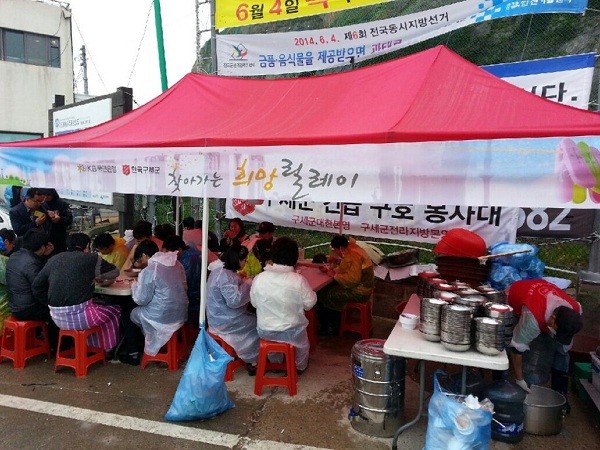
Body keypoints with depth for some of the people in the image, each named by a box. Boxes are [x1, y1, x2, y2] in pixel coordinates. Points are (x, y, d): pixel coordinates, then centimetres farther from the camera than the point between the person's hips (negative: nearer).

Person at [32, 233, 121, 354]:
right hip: (79, 316, -6)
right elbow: (114, 272, 8)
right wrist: (97, 276, 28)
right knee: (114, 311, 19)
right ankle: (108, 350, 32)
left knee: (94, 307, 33)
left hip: (57, 317, 6)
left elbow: (36, 286, 9)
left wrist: (53, 304, 18)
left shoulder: (53, 259, 8)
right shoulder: (91, 258, -5)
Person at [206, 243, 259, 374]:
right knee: (258, 325, -2)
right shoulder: (224, 275, -26)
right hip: (225, 321, -10)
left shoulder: (222, 270, 7)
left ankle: (251, 359, 13)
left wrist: (242, 282, 3)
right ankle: (253, 362, 14)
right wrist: (246, 284, -16)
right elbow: (234, 301, -28)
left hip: (224, 316, 10)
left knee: (254, 320, 6)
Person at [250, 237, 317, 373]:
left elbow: (254, 303, -1)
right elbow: (309, 304, -10)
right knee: (303, 342, 32)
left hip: (265, 331, 3)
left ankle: (275, 363, 54)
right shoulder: (299, 280, -23)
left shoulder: (259, 278, -15)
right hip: (291, 333, -2)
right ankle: (300, 366, 52)